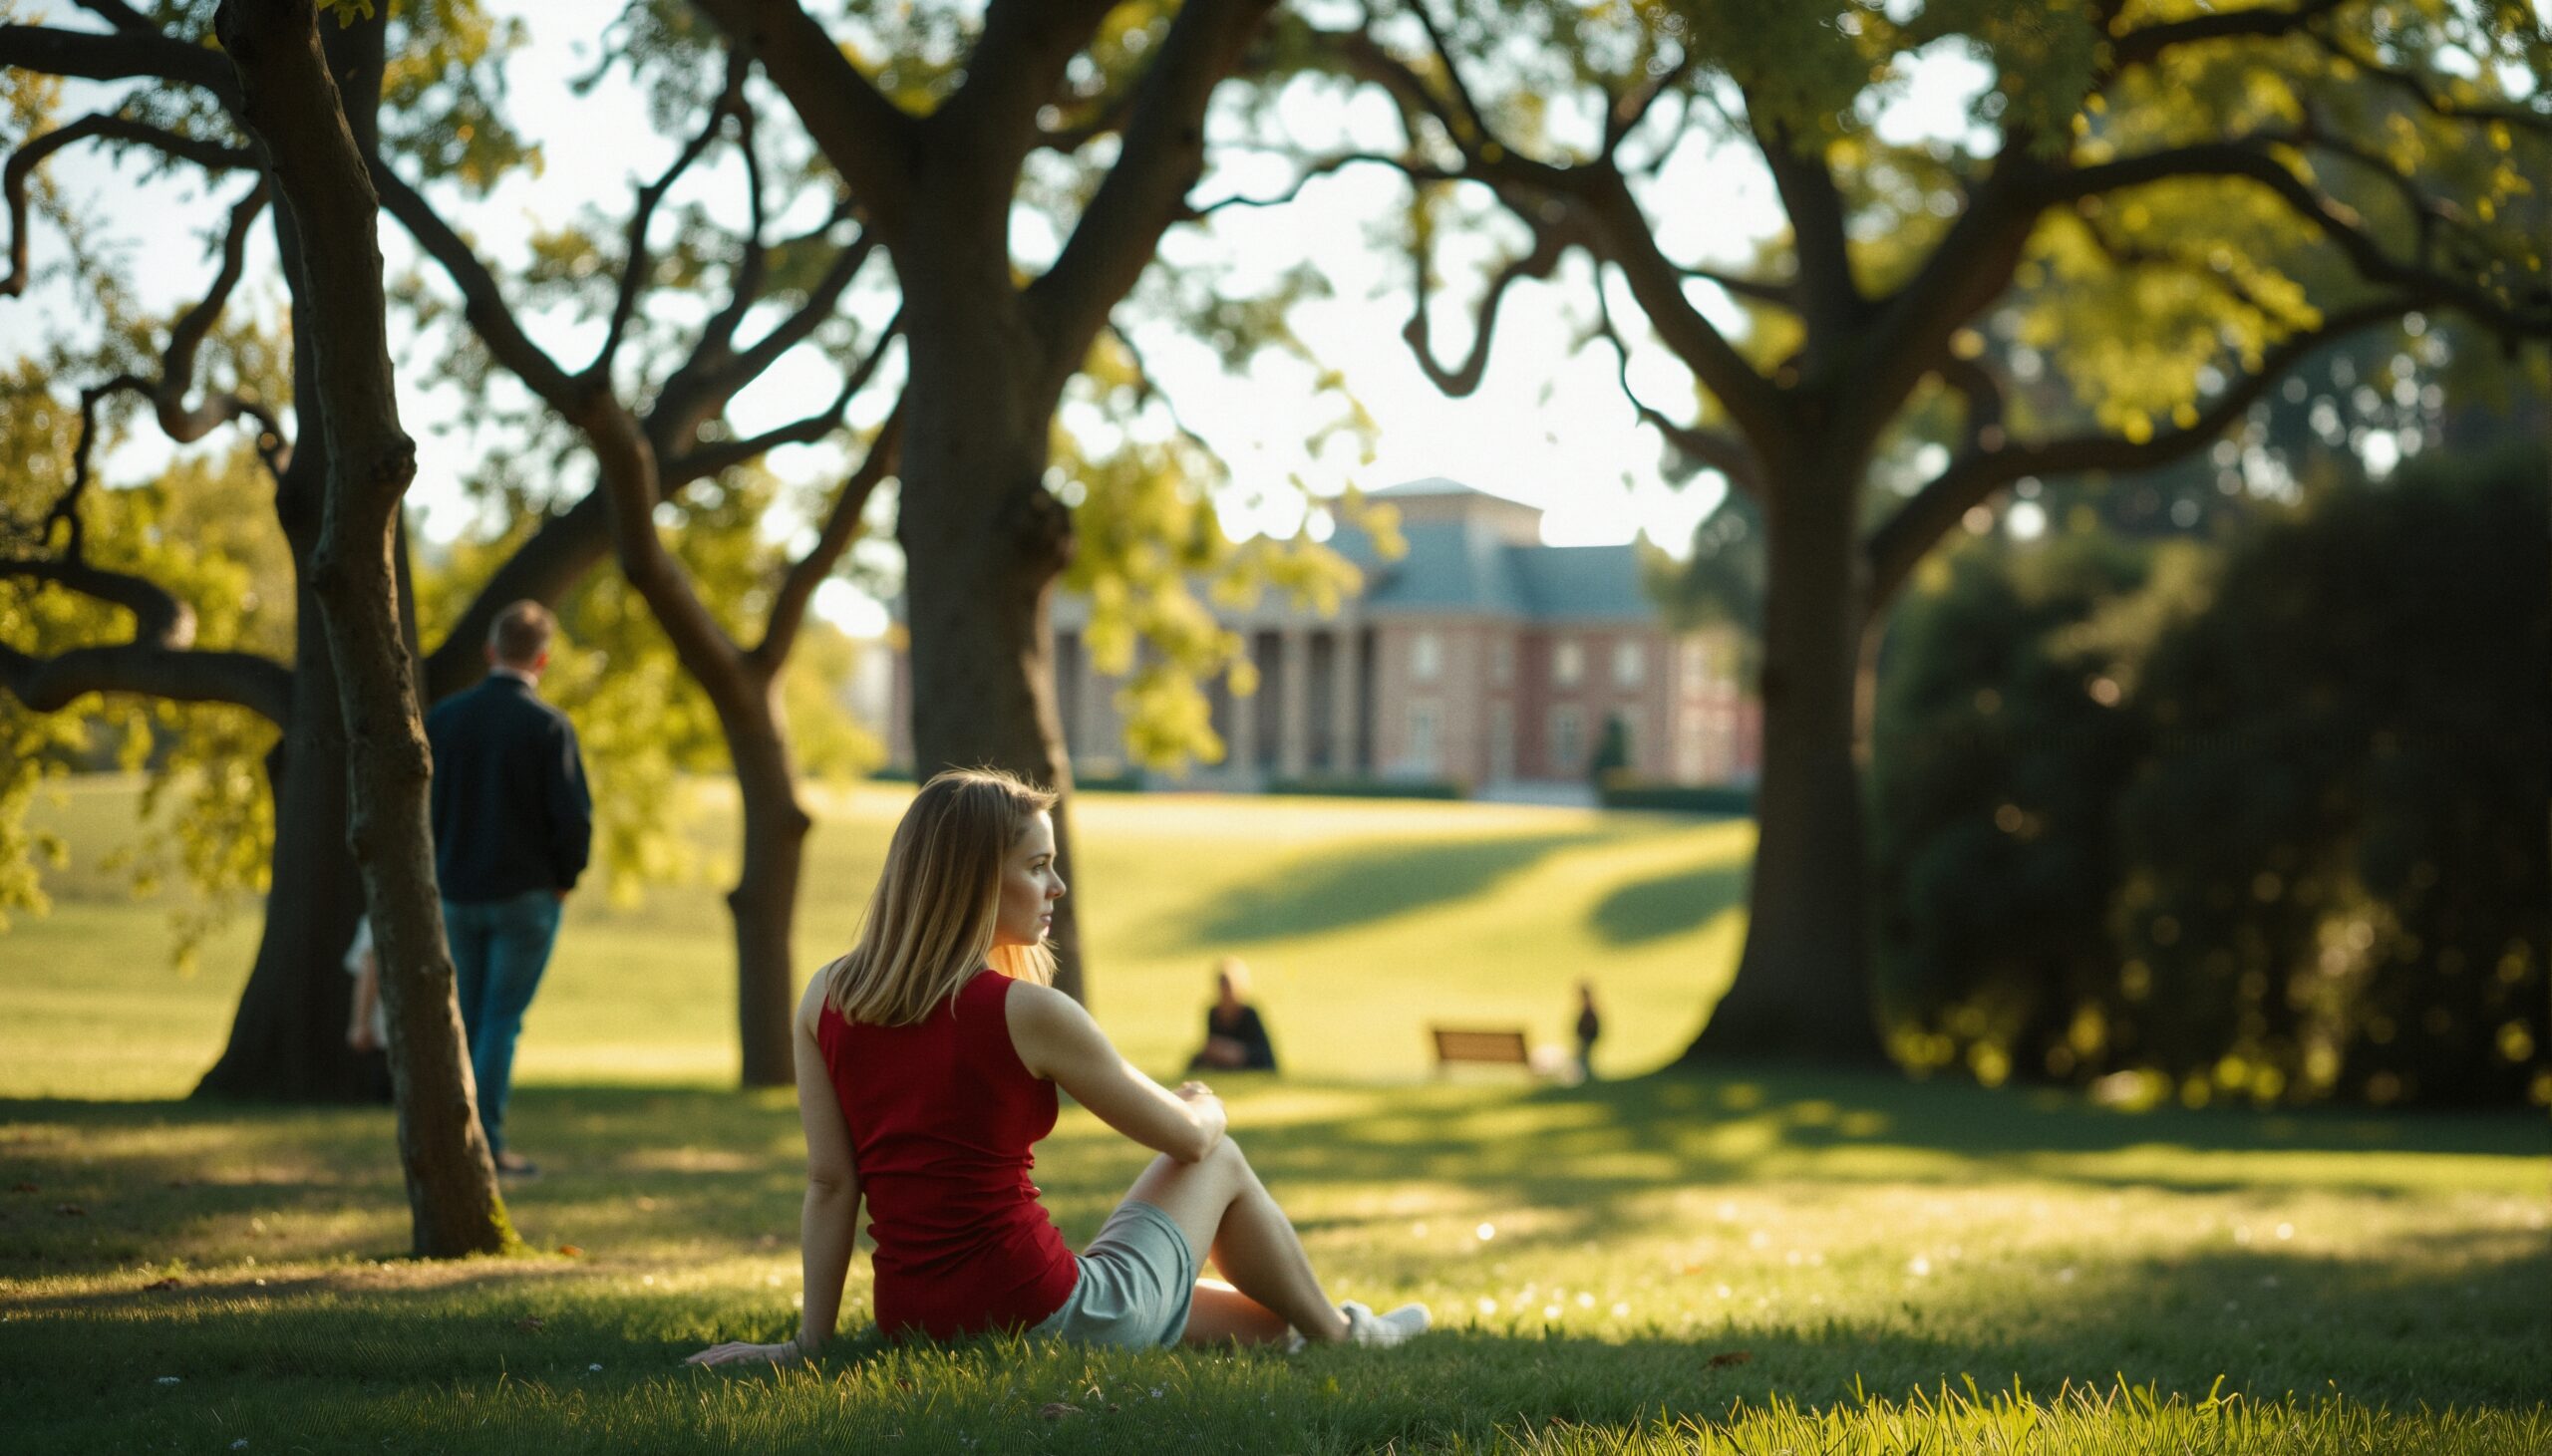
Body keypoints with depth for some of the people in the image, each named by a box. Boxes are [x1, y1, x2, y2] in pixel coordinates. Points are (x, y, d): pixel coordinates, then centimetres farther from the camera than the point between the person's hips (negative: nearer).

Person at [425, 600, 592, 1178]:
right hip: (526, 894, -4)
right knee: (504, 1019, 1)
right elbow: (574, 817, -15)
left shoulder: (443, 717, 0)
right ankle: (486, 1139, -4)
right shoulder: (548, 726, -12)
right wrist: (564, 880, 1)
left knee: (467, 1016, 15)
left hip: (456, 893, 4)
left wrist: (439, 868, 12)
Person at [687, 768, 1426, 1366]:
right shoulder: (1027, 1014, -15)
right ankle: (1341, 1338, 42)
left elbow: (830, 1184, -1)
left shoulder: (825, 1000, 1)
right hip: (1041, 1316, -6)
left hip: (912, 1323, 6)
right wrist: (1207, 1106, 21)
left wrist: (808, 1342, 3)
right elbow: (1188, 1137, -2)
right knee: (1222, 1162, 23)